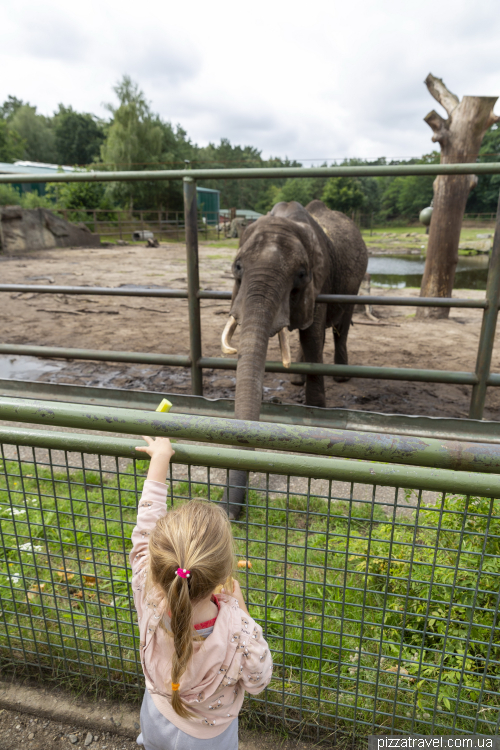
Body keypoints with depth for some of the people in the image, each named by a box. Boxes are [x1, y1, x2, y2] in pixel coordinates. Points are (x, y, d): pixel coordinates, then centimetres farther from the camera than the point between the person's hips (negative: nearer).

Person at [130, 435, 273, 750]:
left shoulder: (148, 595, -38)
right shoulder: (238, 631, -43)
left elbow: (146, 527, -24)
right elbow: (258, 681, -20)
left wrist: (160, 457, -15)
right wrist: (240, 608, -18)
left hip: (156, 716, 2)